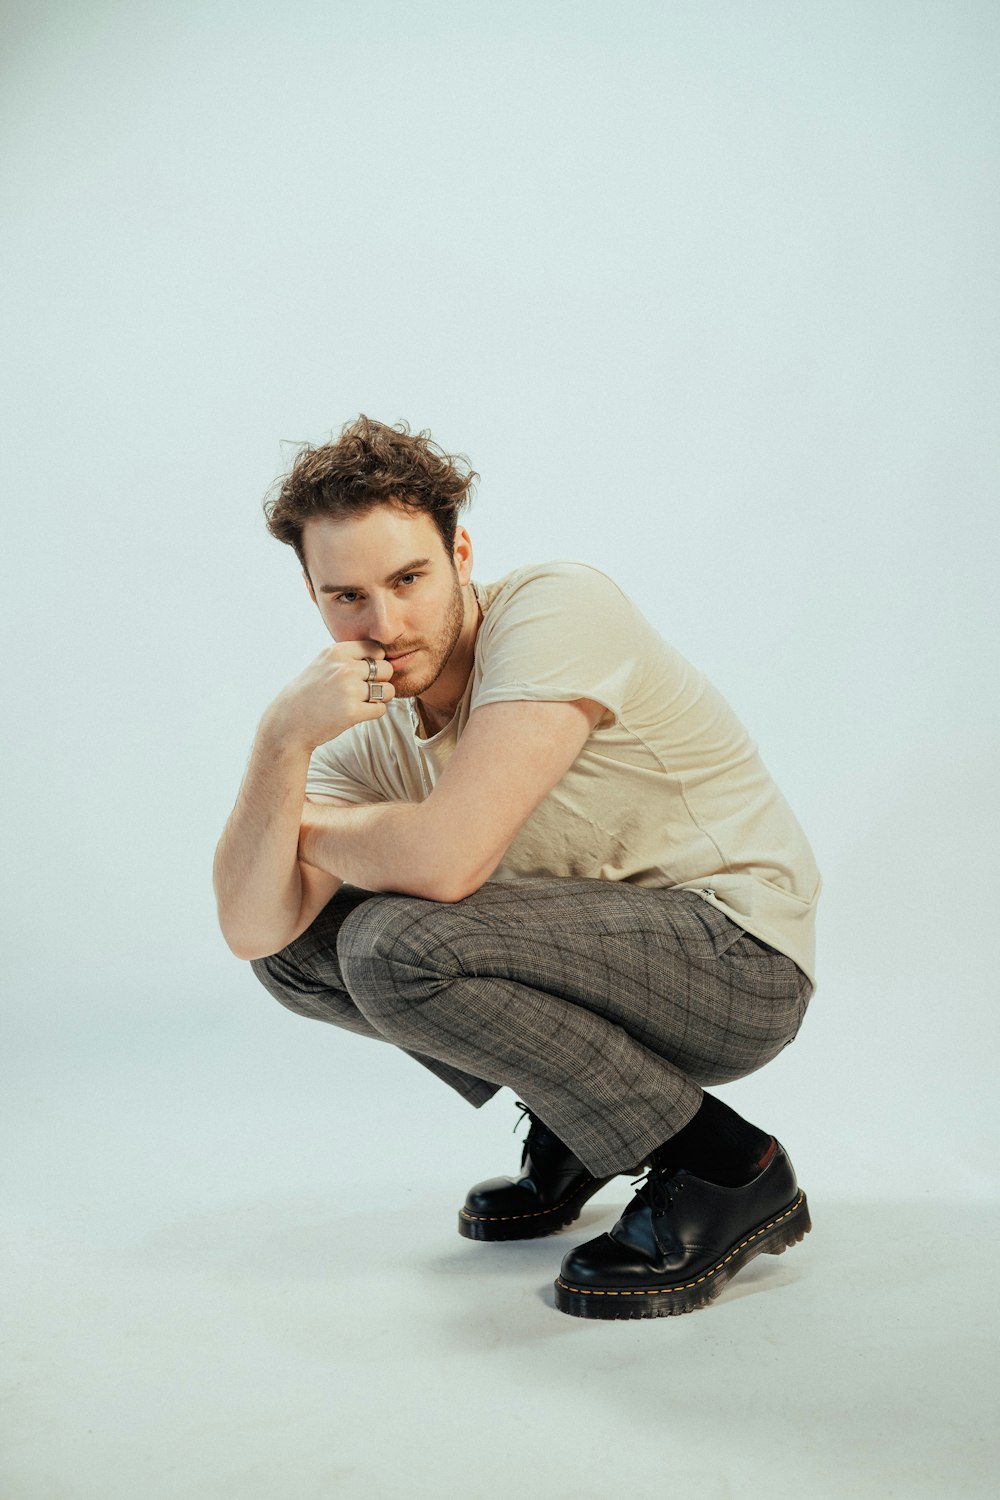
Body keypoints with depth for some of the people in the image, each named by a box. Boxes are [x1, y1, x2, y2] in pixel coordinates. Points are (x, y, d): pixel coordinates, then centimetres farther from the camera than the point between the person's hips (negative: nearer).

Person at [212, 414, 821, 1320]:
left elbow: (444, 859, -33)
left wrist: (309, 826, -12)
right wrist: (281, 744, -25)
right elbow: (252, 929, -9)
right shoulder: (368, 728, 0)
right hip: (596, 946, 8)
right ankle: (571, 1120, 14)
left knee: (395, 944, -27)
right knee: (301, 942, 3)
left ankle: (723, 1170, -11)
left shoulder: (556, 608, -22)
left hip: (738, 952, -8)